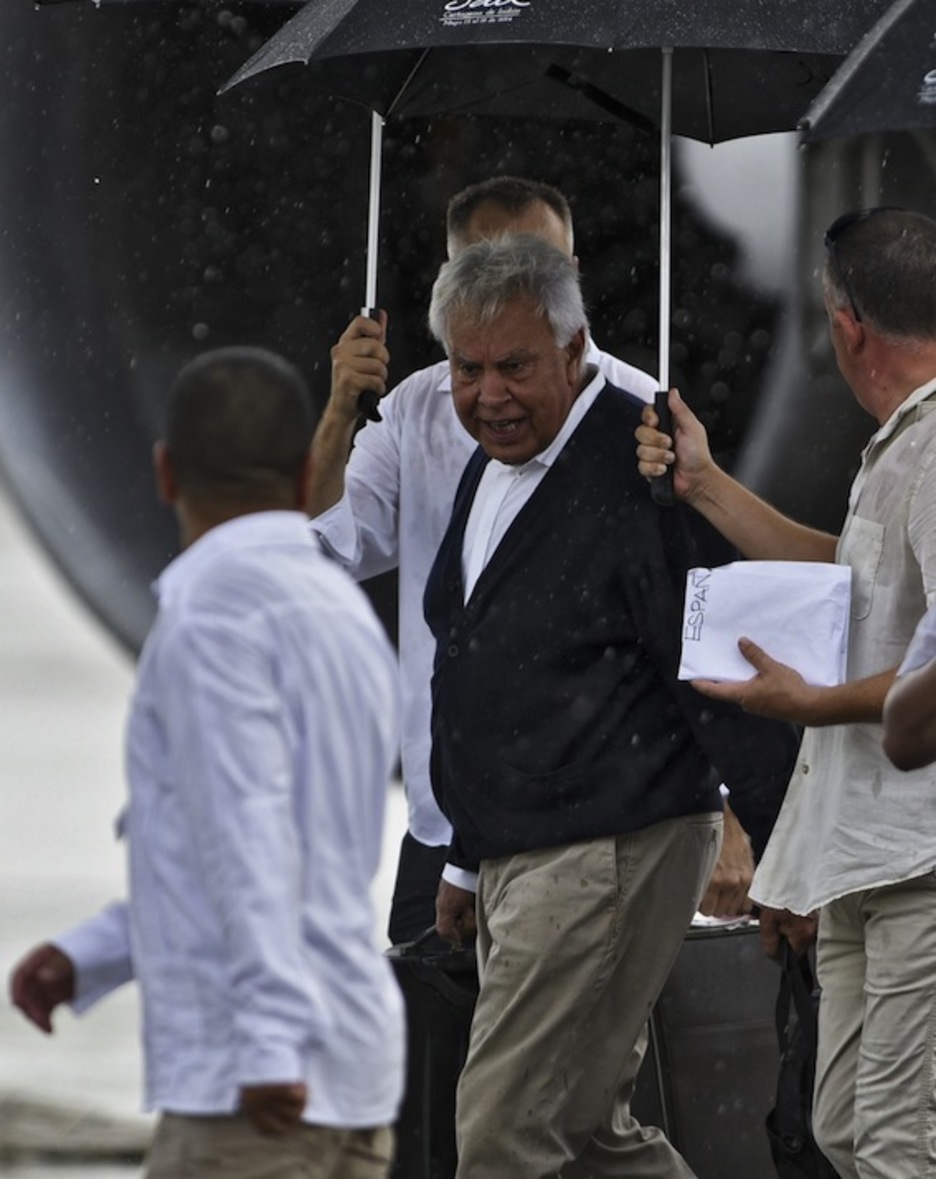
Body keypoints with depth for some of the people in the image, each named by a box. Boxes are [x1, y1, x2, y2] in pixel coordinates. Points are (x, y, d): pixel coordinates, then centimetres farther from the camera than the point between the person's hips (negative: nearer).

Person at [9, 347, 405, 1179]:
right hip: (350, 1078, 9)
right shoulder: (348, 620, 17)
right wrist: (83, 961, 15)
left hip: (258, 1087, -9)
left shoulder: (212, 607, -11)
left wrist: (269, 1044, -28)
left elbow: (246, 838, -21)